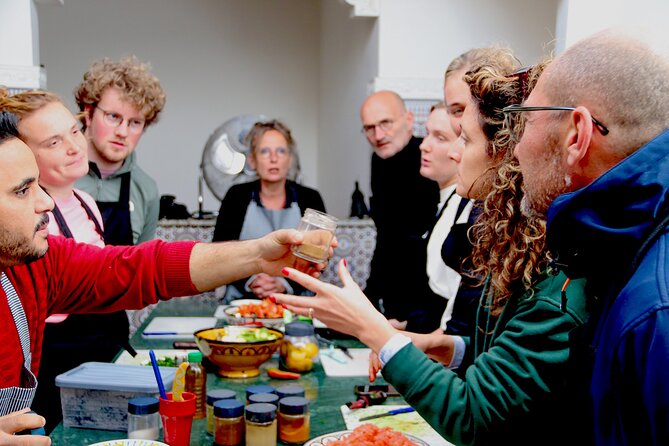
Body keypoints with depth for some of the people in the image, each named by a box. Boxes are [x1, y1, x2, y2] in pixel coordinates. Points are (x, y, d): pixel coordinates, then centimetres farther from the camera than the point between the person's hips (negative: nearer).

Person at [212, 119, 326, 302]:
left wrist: (284, 285, -13)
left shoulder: (309, 199, 6)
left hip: (295, 300, 1)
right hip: (241, 300, -1)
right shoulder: (236, 196, 6)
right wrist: (249, 281, -12)